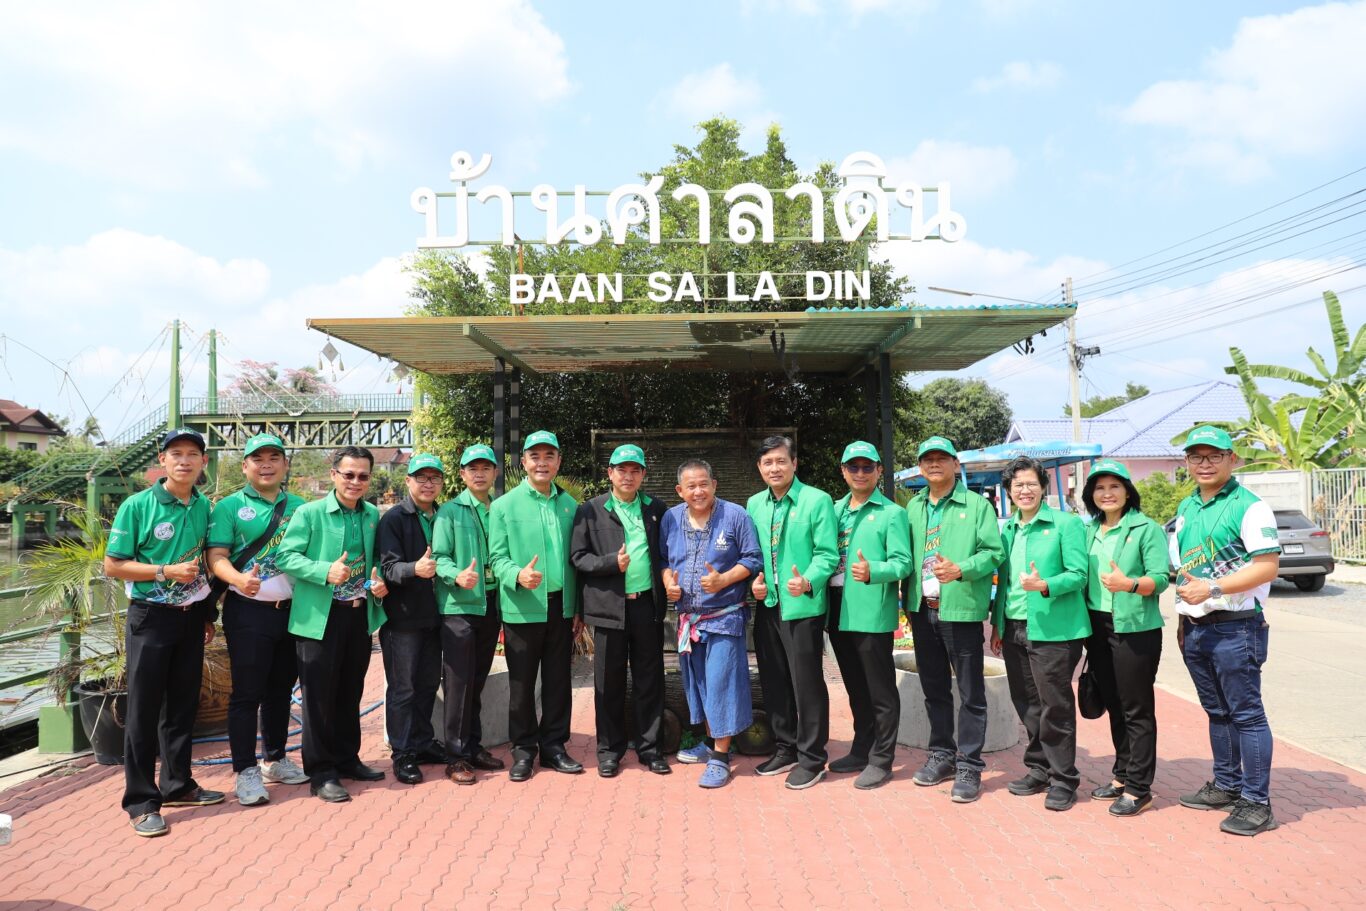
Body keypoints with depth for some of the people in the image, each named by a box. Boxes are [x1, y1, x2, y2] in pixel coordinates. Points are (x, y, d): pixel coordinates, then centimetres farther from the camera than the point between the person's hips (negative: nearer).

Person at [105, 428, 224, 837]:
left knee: (183, 704, 13)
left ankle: (178, 784, 26)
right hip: (151, 617, -4)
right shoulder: (137, 506, -9)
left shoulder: (204, 507, 5)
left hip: (190, 616, 5)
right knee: (144, 709, 1)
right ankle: (141, 800, 10)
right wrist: (167, 571, -19)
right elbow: (113, 565, -9)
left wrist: (207, 614, 13)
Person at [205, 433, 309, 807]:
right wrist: (239, 580, -29)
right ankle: (246, 771, 9)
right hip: (249, 611, -4)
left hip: (293, 609, 4)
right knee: (247, 692, 0)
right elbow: (216, 556, -10)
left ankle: (276, 760, 29)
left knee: (281, 688, 15)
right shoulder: (230, 507, -2)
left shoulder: (299, 506, 9)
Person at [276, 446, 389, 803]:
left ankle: (347, 759, 30)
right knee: (319, 696, 1)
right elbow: (285, 556, -13)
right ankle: (320, 773, 11)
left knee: (351, 693, 16)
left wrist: (379, 581, -3)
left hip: (360, 615, 5)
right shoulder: (309, 513, -8)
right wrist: (325, 571, -25)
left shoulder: (373, 515, 8)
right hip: (320, 618, -5)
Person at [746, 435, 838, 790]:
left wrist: (808, 582, -28)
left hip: (803, 607, -6)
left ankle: (811, 758, 15)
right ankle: (785, 749, 31)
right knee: (773, 682, 15)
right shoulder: (754, 504, 10)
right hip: (767, 605, 6)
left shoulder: (817, 500, -8)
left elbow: (827, 554, -12)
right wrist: (754, 579, -2)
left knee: (807, 684, 1)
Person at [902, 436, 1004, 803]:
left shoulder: (977, 505, -3)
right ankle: (941, 755, 28)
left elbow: (993, 552, -9)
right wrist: (908, 596, 3)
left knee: (970, 693, 1)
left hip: (961, 608, -5)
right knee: (934, 689, 15)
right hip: (922, 609, 5)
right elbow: (906, 552, 14)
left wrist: (960, 570, -24)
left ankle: (969, 767, 10)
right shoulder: (913, 508, 12)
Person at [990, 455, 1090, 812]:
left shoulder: (1066, 524, -5)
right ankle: (1038, 769, 27)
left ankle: (1063, 779, 12)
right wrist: (998, 624, 16)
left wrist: (1044, 585, -26)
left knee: (1055, 706, -1)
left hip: (1052, 630, -6)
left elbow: (1078, 574, -10)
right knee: (1026, 705, 13)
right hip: (1014, 630, 6)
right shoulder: (1007, 530, 14)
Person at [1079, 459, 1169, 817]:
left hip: (1135, 628, -6)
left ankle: (1138, 788, 8)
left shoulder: (1147, 528, -6)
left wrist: (1129, 584, -31)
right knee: (1114, 706, 14)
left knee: (1137, 709, 0)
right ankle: (1121, 775, 26)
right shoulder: (1089, 531, 12)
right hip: (1098, 627, 6)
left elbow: (1160, 578, -13)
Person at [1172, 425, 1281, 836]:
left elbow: (1268, 566, -17)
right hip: (1194, 628, 7)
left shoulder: (1248, 506, -10)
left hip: (1235, 627, -7)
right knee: (1217, 711, 17)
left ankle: (1257, 803, 7)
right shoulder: (1186, 508, 13)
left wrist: (1212, 589, -22)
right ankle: (1226, 785, 29)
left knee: (1246, 713, -1)